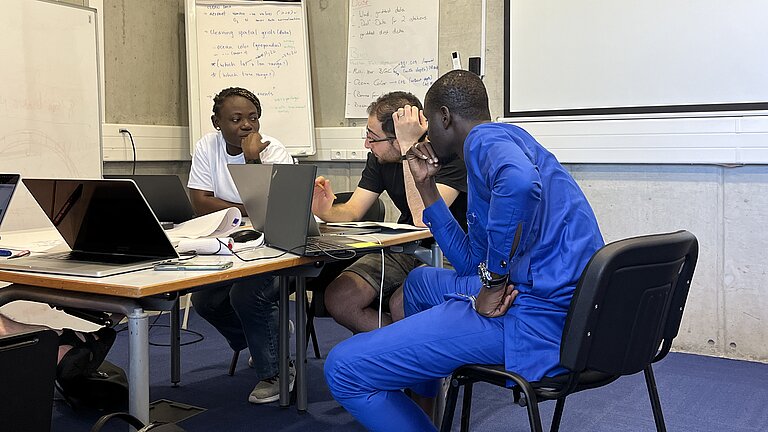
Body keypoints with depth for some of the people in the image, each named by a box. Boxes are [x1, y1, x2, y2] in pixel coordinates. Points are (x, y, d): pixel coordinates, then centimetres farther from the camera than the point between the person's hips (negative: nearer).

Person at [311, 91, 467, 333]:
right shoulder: (380, 158, 2)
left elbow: (423, 220, -32)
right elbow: (352, 211, 4)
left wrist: (409, 150, -33)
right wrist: (326, 212, -20)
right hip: (404, 248, 7)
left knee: (401, 305, -35)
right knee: (338, 300, -15)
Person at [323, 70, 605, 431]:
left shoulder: (485, 138, -7)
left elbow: (520, 182, -34)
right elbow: (472, 262, 25)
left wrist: (493, 281, -22)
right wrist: (426, 187, 24)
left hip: (535, 318, -11)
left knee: (343, 367, -11)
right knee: (421, 281, 36)